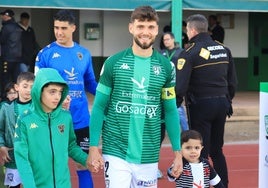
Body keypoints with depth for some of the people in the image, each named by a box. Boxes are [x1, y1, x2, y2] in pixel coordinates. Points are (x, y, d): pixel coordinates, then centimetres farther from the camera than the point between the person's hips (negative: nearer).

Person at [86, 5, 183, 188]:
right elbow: (99, 107, 1)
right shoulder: (113, 63, -2)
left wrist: (178, 152, 4)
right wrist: (93, 147, -5)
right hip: (115, 153, -2)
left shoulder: (166, 67, 3)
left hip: (149, 156, 2)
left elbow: (171, 111, 8)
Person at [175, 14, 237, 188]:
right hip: (222, 104, 6)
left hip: (201, 105, -6)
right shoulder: (224, 49, 7)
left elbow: (180, 86, -17)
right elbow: (233, 81, 12)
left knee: (201, 152, 2)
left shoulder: (190, 53, -11)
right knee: (217, 150, 17)